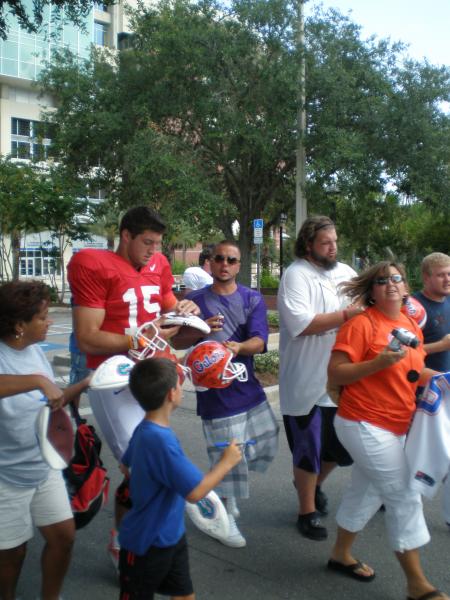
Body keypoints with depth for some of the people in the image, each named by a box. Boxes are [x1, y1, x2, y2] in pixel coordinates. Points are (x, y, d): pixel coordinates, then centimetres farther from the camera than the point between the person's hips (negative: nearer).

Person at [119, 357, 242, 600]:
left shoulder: (145, 430, -2)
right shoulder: (160, 439, -32)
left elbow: (127, 465, 17)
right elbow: (195, 492, -30)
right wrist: (227, 462, -17)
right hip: (146, 544, -8)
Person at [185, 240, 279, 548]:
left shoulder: (253, 299, 2)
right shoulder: (196, 299, -2)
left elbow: (259, 341, -10)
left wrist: (239, 347, -33)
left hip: (247, 384, 4)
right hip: (215, 388, -4)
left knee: (267, 443, 13)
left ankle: (227, 488, 38)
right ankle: (226, 516, 21)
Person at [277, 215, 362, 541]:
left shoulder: (346, 272, 9)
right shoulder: (296, 275, -12)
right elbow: (300, 324, -23)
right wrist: (347, 314, -24)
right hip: (308, 382, -6)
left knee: (340, 446, 19)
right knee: (309, 449, 8)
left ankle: (315, 483, 47)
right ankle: (307, 512, 27)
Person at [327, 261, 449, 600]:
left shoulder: (411, 325, 8)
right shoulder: (361, 324, -15)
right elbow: (335, 374, -18)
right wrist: (379, 362, -26)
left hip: (396, 426, 8)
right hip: (365, 425, -8)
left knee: (366, 491, 20)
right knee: (405, 498, -3)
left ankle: (341, 555, 39)